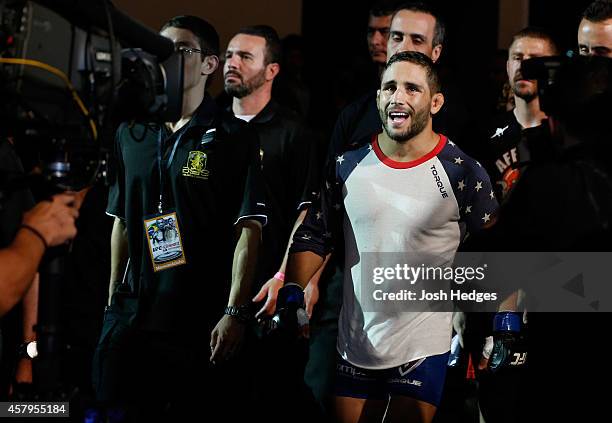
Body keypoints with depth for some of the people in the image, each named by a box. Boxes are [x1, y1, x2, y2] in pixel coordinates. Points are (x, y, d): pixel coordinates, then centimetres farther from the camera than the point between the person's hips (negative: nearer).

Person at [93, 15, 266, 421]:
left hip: (203, 319, -4)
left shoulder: (234, 139, -3)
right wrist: (113, 299, 14)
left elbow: (248, 232, -8)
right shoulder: (132, 134, 13)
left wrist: (235, 312, -16)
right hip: (135, 310, 5)